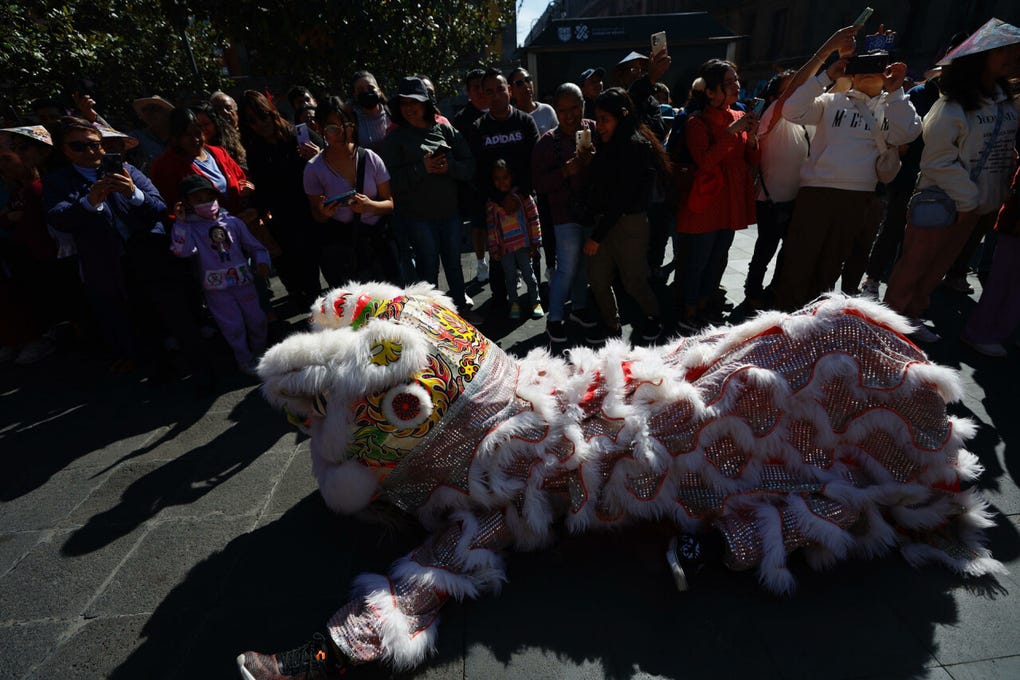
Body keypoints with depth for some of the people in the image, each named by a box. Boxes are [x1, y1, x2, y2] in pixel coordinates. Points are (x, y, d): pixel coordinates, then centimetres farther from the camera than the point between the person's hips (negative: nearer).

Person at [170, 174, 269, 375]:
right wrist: (180, 221, -21)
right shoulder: (190, 227, -3)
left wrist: (261, 262, -9)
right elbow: (181, 250, -20)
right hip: (217, 287, -2)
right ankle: (245, 360, 20)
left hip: (243, 280, 3)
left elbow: (253, 245, 8)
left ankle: (260, 352, 35)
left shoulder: (232, 221, 4)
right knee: (233, 326, 2)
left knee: (256, 319, 12)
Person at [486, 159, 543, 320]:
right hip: (504, 246, 1)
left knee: (528, 274, 4)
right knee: (510, 276, 8)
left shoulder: (522, 195, -2)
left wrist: (535, 242, -2)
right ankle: (514, 303, 24)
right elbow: (491, 227, 3)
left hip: (523, 244, -1)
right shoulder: (491, 203, 2)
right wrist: (494, 249, 0)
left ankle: (535, 301, 20)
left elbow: (534, 219, 0)